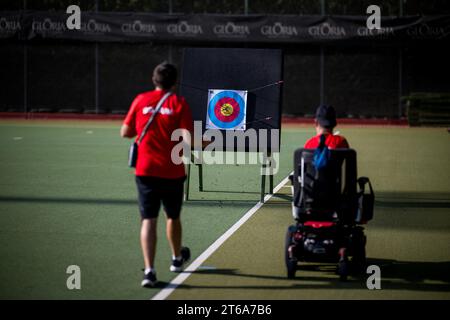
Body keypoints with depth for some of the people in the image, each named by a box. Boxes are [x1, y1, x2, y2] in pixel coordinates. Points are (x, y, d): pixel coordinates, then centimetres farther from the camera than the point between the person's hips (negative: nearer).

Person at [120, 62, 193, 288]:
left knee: (148, 220, -2)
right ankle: (177, 258, 42)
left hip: (145, 170, 1)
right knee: (173, 217, 20)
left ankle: (149, 270, -16)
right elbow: (187, 138, -14)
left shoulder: (140, 100, 1)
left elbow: (125, 132, 6)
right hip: (172, 172, 0)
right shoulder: (179, 103, -6)